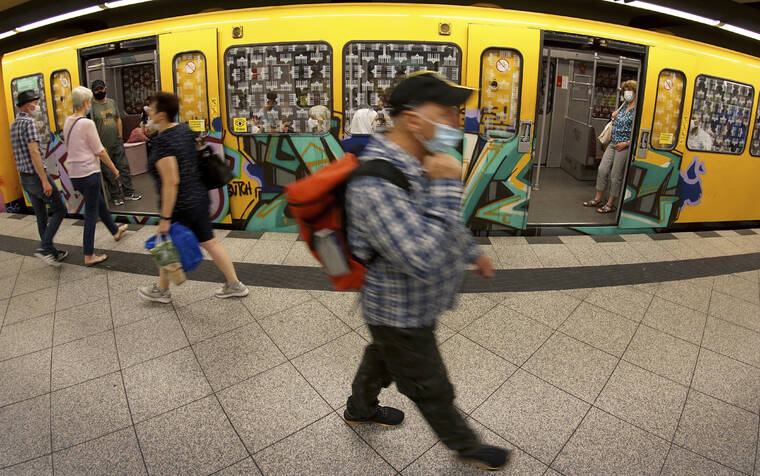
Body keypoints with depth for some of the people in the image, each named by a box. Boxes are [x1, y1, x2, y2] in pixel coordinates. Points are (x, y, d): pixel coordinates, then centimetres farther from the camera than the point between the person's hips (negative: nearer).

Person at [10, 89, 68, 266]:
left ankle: (52, 253, 18)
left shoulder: (13, 124, 16)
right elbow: (34, 152, -22)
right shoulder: (28, 122, -14)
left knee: (42, 217, 12)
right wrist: (45, 180, -24)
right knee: (59, 210, -1)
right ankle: (44, 247, -9)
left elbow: (19, 153, 21)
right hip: (36, 176, -9)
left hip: (24, 177, 9)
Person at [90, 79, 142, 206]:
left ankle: (128, 192, 18)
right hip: (103, 146, -5)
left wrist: (120, 136, 8)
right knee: (109, 173, 3)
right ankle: (115, 196, 13)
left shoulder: (112, 102, 10)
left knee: (124, 167, 8)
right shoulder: (92, 106, -8)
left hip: (117, 143, 5)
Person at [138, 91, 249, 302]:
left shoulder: (161, 142, -21)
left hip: (180, 207, -8)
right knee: (209, 242, 14)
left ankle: (161, 291, 36)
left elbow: (171, 182, -25)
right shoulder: (185, 130, 4)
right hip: (199, 198, 8)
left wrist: (165, 218, -21)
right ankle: (235, 285, 19)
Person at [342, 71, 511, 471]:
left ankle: (360, 409, 60)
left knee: (384, 358, 32)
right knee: (432, 389, 17)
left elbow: (444, 220, 14)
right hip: (400, 314, -9)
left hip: (411, 303, 9)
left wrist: (472, 252, 24)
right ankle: (466, 447, 44)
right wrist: (446, 186, -35)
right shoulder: (375, 183, -36)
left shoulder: (421, 162, -4)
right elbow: (424, 260, -40)